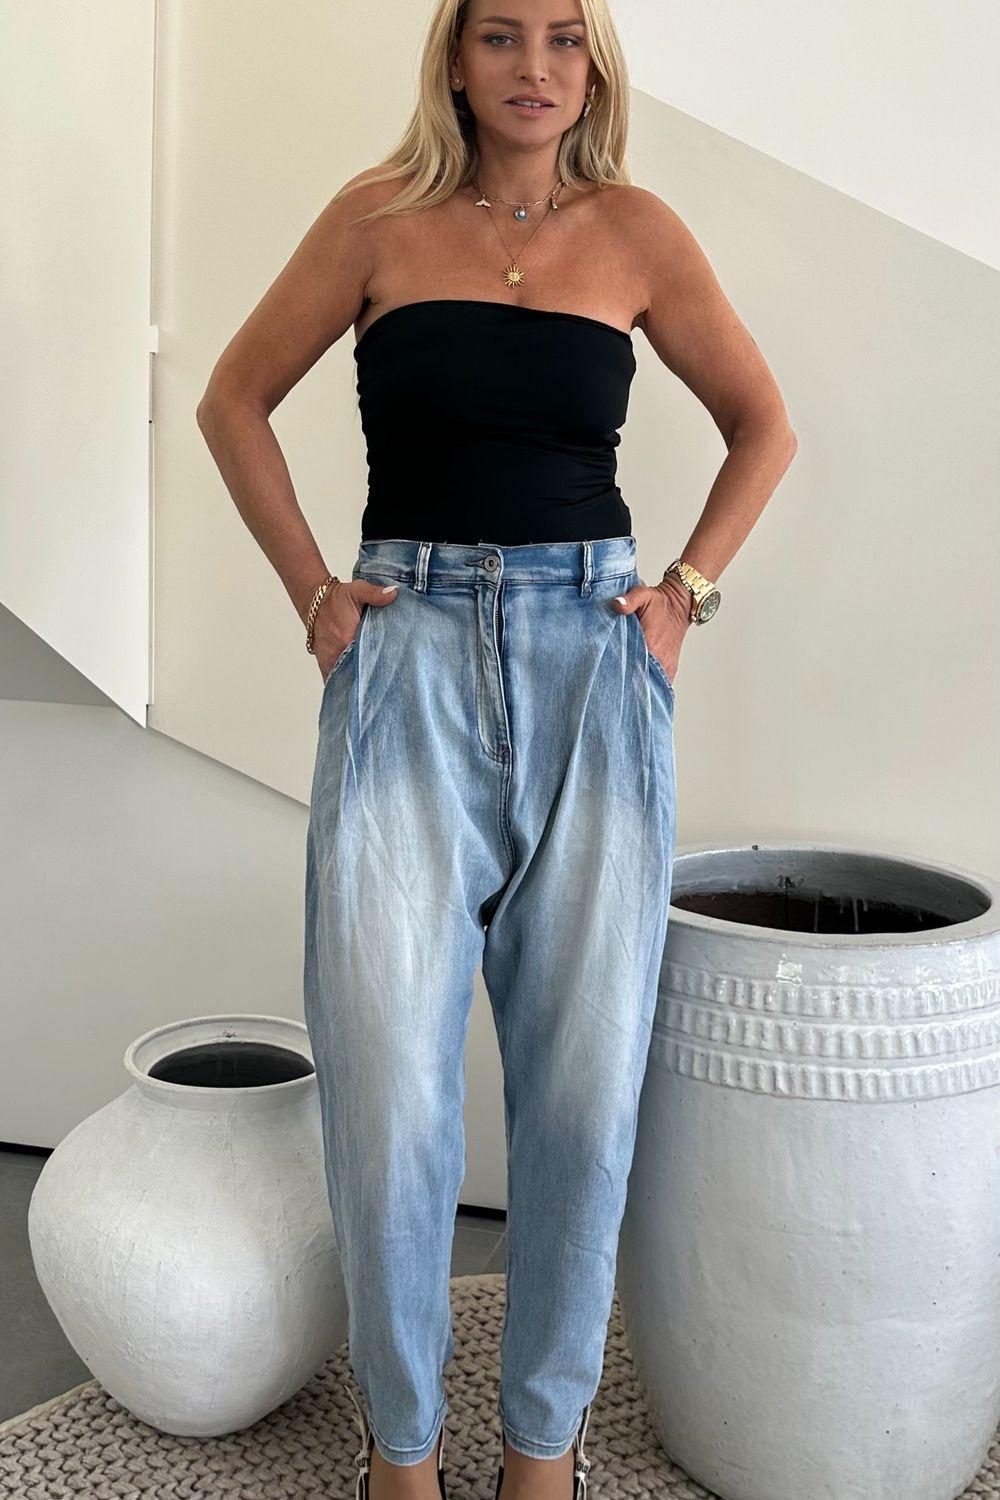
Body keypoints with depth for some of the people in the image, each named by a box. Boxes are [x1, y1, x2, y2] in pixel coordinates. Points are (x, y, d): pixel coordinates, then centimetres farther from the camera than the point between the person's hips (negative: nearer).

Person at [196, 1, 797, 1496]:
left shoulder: (637, 230, 8)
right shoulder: (382, 214, 5)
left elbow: (763, 427, 17)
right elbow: (236, 400, 11)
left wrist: (687, 585, 5)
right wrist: (315, 591, 2)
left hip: (593, 657, 1)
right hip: (411, 654, -1)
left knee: (585, 1076, 2)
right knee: (389, 1081, -4)